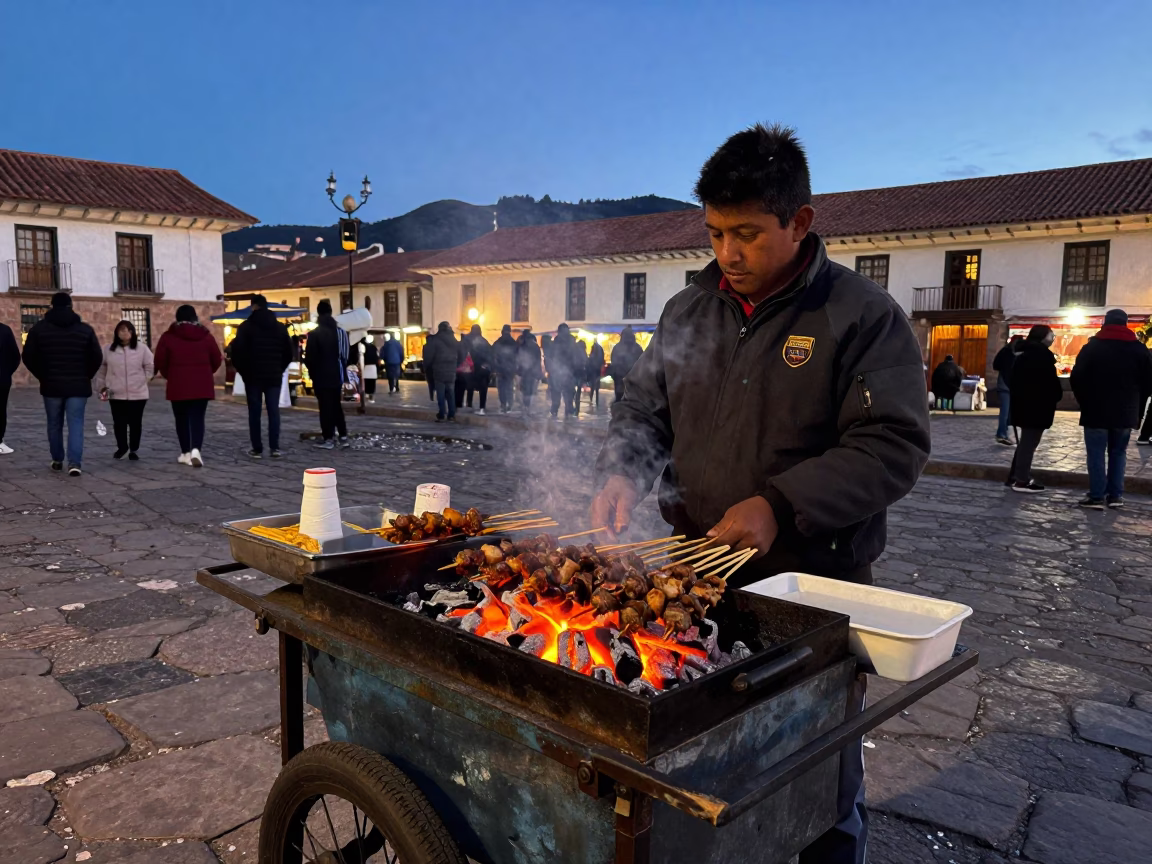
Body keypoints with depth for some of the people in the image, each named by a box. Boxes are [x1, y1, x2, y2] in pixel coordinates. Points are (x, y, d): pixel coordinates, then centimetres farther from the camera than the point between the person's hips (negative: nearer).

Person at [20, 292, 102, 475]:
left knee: (54, 424, 15)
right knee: (76, 424, -2)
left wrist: (43, 376, 14)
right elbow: (97, 357, -1)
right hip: (78, 386, -1)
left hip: (51, 385, 1)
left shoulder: (39, 328, 2)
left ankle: (57, 460, 25)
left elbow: (28, 357, 1)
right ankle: (75, 463, -13)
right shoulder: (85, 329, 0)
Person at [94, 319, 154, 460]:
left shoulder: (142, 348, -2)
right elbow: (101, 370, 11)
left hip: (138, 394, -1)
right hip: (116, 394, 1)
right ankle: (121, 447, 27)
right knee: (119, 423, 6)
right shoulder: (109, 350, 3)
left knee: (135, 423, 6)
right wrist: (102, 387, 8)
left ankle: (134, 449, 20)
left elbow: (150, 368, 3)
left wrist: (141, 382, -1)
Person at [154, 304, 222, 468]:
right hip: (202, 386, 1)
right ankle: (196, 450, -19)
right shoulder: (206, 335, 2)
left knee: (182, 419, 12)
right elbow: (217, 360, 6)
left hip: (178, 386, 0)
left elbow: (160, 362, 0)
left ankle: (186, 453, 17)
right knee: (197, 419, 1)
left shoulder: (168, 337, -1)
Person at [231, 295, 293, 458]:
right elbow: (289, 353, 9)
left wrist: (243, 371, 6)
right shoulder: (280, 327, 7)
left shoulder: (246, 327, -4)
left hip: (253, 376, -2)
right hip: (274, 376, 3)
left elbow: (237, 352, -8)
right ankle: (275, 447, -3)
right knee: (274, 411, 4)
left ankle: (257, 449, 2)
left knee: (254, 412, 2)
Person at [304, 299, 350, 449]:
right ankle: (343, 436, 9)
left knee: (325, 407, -1)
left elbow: (310, 358, -11)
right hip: (337, 375, 6)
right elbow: (346, 355, 11)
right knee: (337, 406, 14)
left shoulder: (315, 334, -12)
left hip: (322, 377, -6)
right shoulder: (341, 331, 7)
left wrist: (312, 372, 6)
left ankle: (328, 438, 0)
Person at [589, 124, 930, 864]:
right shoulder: (688, 310, 6)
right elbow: (645, 409, 11)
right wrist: (623, 472, -10)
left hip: (815, 586, -4)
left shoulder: (865, 315, -10)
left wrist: (782, 505, -26)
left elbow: (893, 447, -15)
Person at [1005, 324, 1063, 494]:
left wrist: (1016, 397, 17)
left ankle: (1015, 477, 17)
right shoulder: (1042, 354, -13)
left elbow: (1015, 379, 16)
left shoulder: (1023, 353, 14)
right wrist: (1057, 395, 1)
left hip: (1023, 402, 9)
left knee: (1025, 441, 16)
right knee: (1030, 442, -4)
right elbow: (1050, 380, -16)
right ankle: (1022, 480, -2)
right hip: (1037, 405, -9)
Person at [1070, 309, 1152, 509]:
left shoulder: (1092, 347, -2)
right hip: (1126, 412, 3)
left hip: (1096, 411, -2)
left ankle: (1097, 496, -3)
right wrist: (1135, 406, 14)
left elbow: (1077, 378, -4)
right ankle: (1115, 495, 11)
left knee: (1096, 454, 0)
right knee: (1118, 453, 12)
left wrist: (1086, 403, 6)